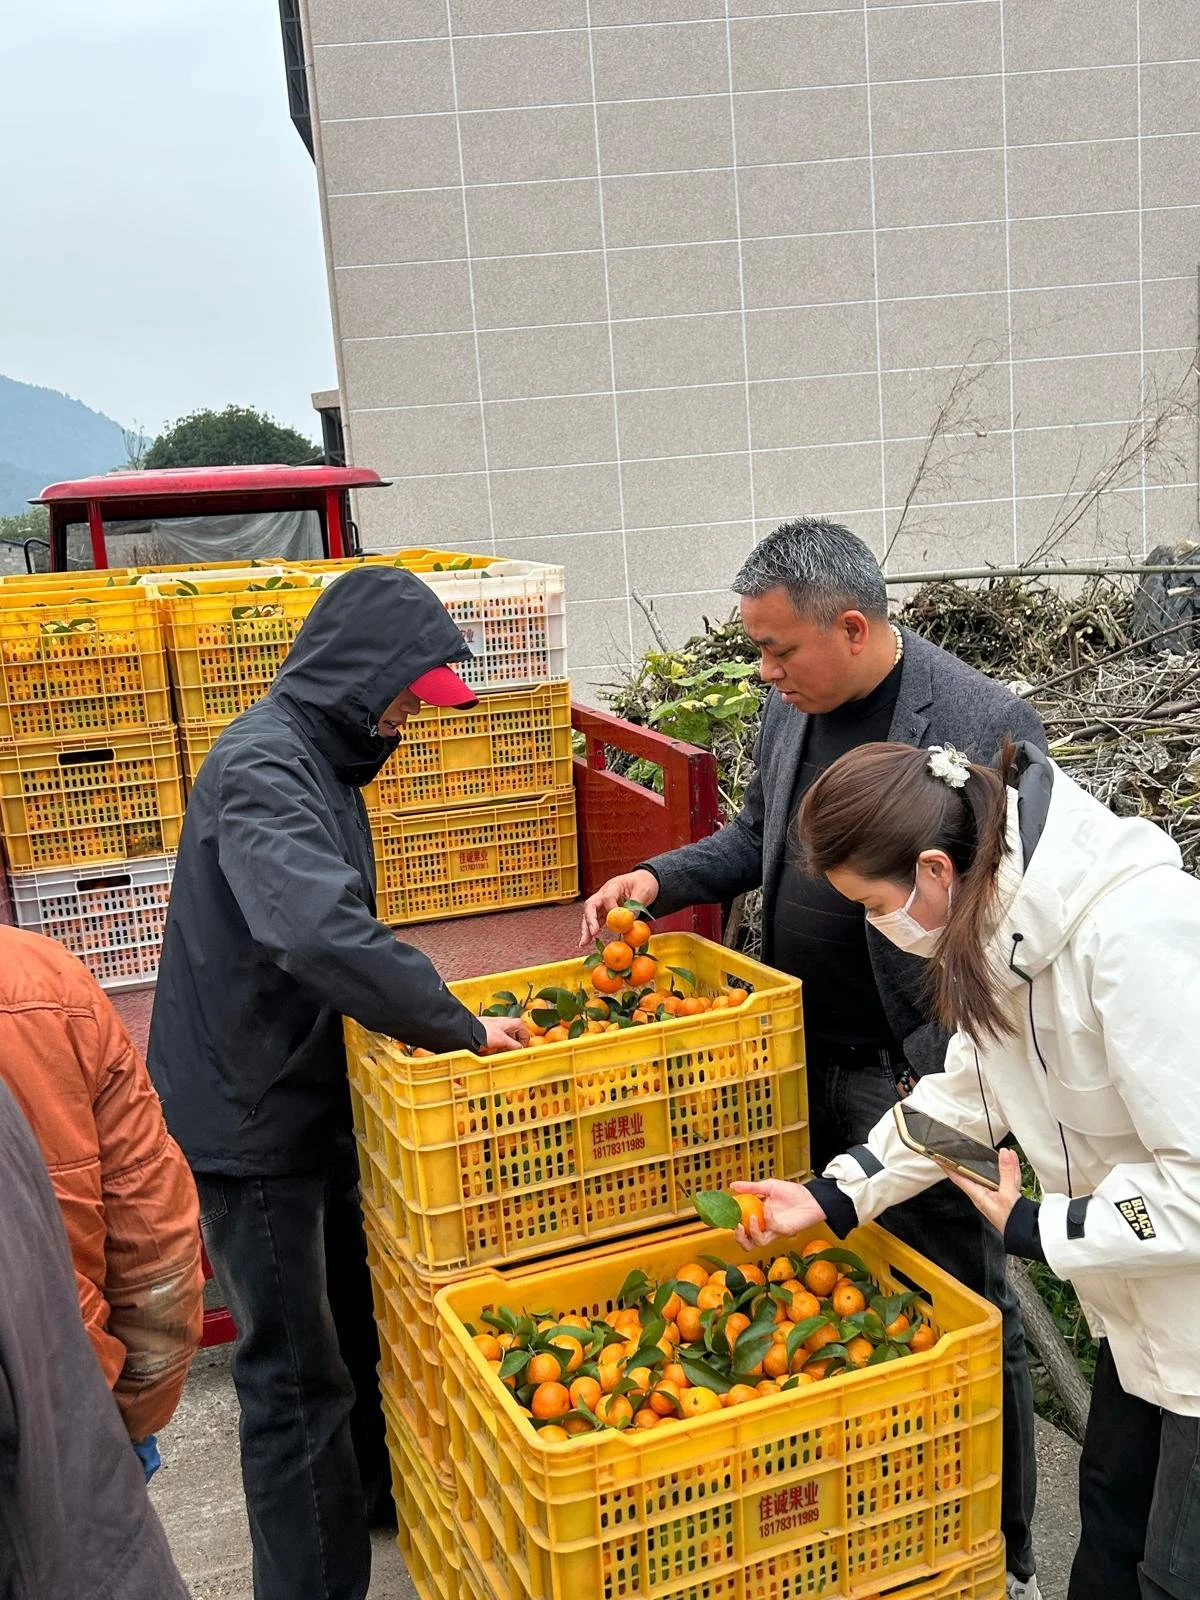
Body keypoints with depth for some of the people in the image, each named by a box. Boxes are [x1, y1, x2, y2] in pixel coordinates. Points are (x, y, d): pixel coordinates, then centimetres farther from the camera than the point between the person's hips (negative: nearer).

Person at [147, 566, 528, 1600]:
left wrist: (427, 1015, 10)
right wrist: (457, 1028, -31)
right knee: (297, 1374, 3)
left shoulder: (319, 758, 9)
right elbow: (321, 933, -40)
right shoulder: (262, 769, -24)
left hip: (310, 1096, 10)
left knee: (352, 1318, 26)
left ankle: (375, 1493, 46)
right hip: (249, 1117, -10)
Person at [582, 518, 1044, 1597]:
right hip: (800, 1060, 7)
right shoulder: (792, 711, 2)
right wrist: (663, 879, 2)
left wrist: (942, 1077, -19)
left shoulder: (987, 728, -19)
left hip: (919, 1073, -6)